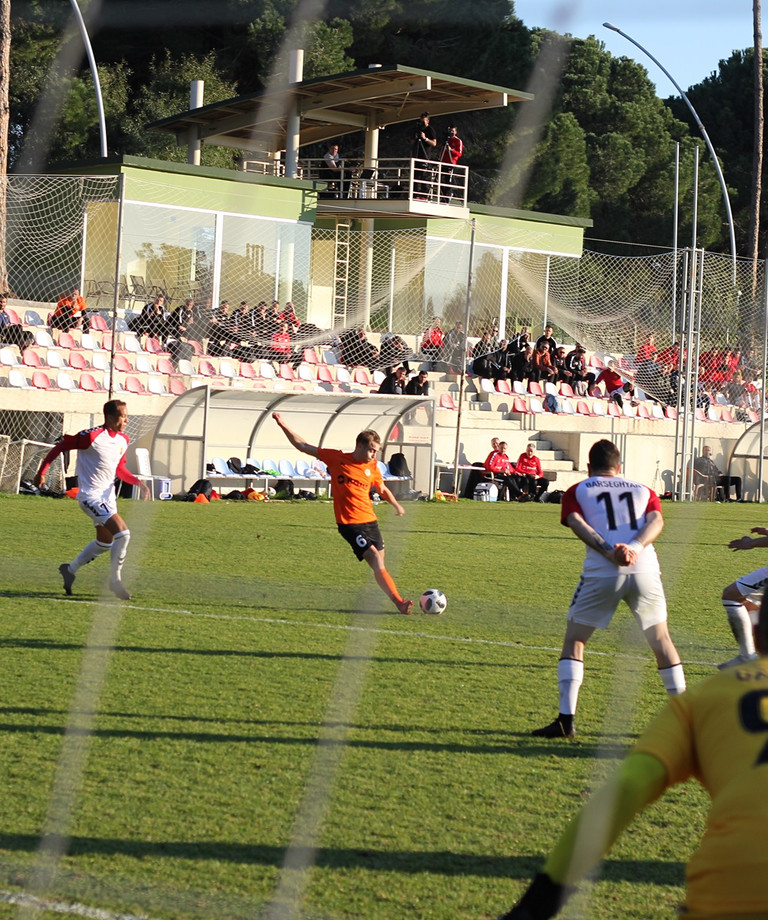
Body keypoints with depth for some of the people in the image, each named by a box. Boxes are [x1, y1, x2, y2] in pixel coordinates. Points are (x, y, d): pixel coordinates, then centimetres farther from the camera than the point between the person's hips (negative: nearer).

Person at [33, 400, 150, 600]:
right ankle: (115, 580, -5)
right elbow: (60, 447, -10)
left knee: (105, 542, 21)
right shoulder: (92, 436, -19)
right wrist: (42, 472, -8)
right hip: (91, 495, -9)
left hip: (108, 495, 9)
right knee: (122, 533, -19)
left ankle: (70, 569, 39)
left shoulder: (123, 440, 5)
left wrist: (138, 482, 1)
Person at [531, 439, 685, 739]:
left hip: (601, 572, -2)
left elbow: (577, 523, -1)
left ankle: (566, 719, -1)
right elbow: (656, 520, 4)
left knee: (574, 640, 11)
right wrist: (636, 548, -11)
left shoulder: (577, 492, 19)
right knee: (661, 640, 18)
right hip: (645, 569, 2)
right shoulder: (643, 491, 25)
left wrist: (611, 553, -12)